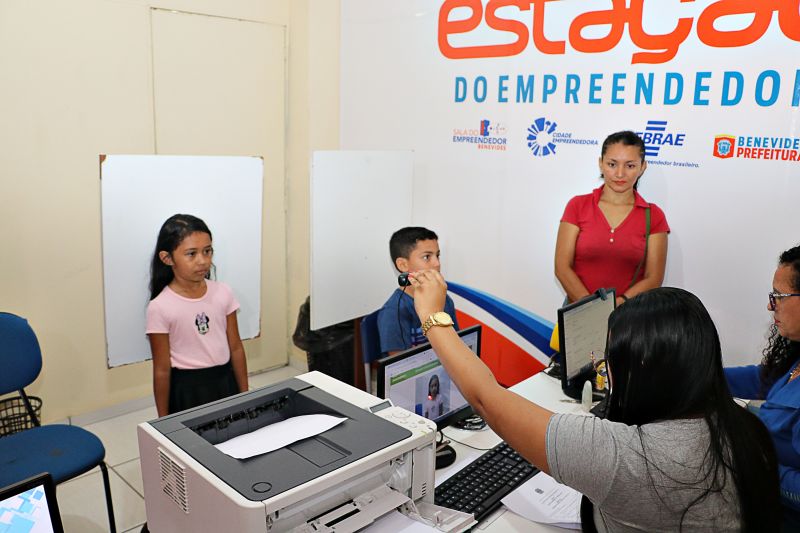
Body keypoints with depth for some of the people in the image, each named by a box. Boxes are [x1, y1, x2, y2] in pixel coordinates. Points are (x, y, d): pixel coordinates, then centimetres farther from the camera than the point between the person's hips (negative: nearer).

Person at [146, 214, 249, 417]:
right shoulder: (160, 308, -14)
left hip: (225, 381, 3)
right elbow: (162, 370, -8)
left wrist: (245, 395, 8)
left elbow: (236, 348, 4)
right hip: (187, 389, -3)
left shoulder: (223, 293, -4)